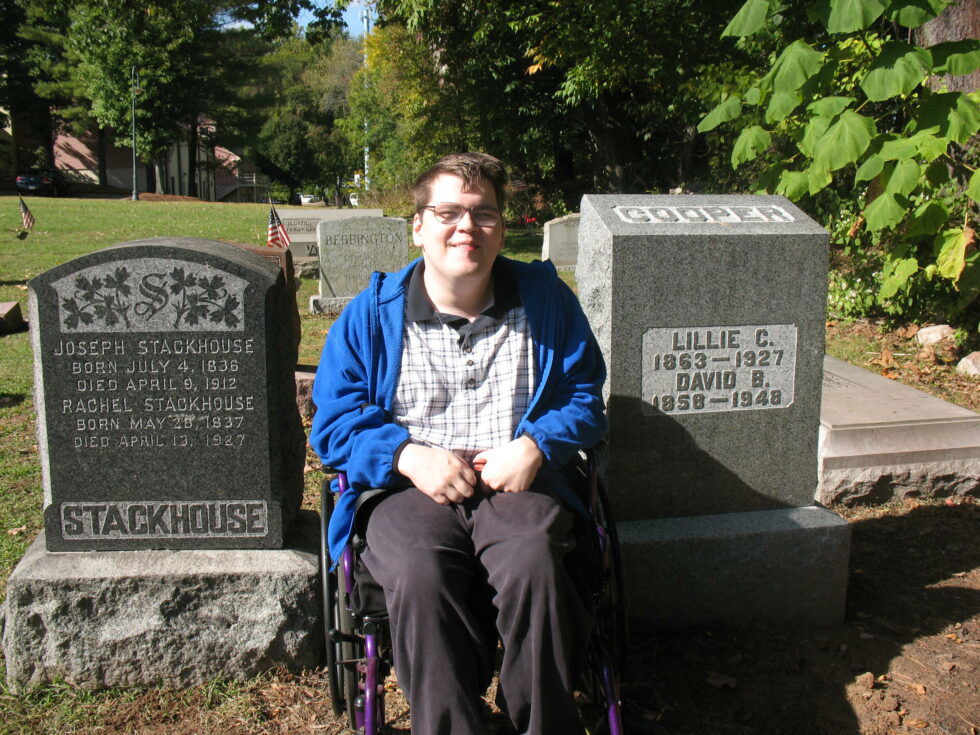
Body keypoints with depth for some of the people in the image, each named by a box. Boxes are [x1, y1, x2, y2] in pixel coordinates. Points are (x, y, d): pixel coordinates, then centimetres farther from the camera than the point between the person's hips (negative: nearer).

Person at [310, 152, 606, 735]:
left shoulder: (546, 300, 11)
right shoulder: (370, 315, 7)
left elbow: (585, 399, 13)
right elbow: (334, 424, 6)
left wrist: (534, 446, -8)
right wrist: (409, 456, -12)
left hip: (516, 481, 1)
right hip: (406, 486, 0)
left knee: (533, 561, -33)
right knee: (420, 575, -34)